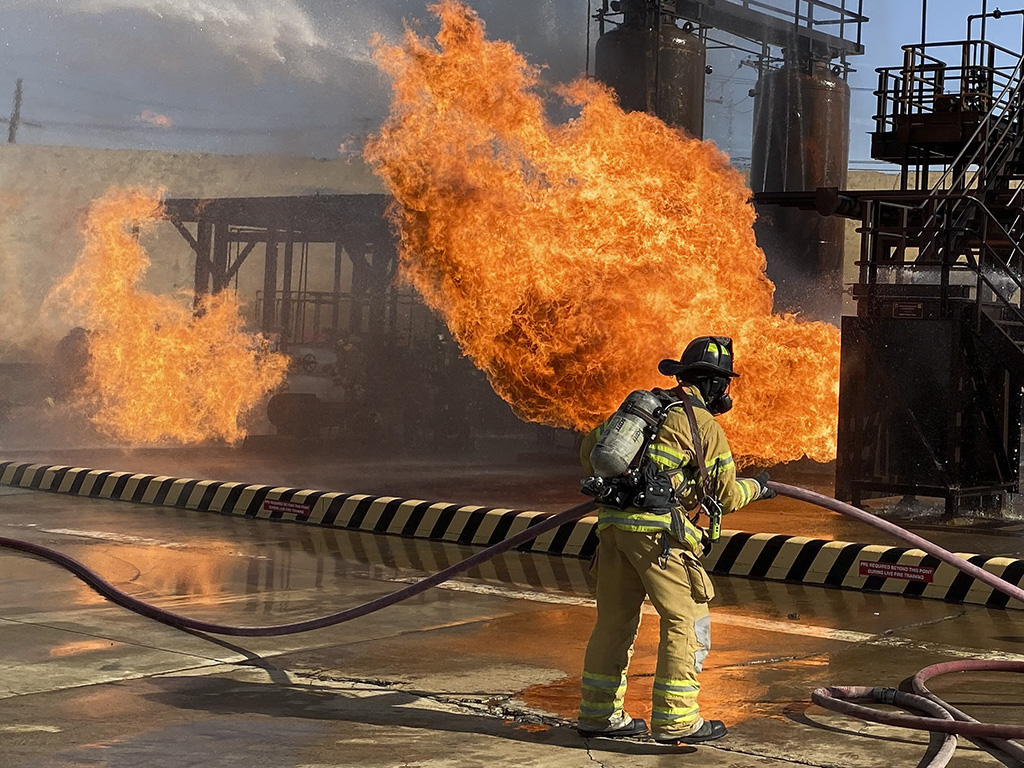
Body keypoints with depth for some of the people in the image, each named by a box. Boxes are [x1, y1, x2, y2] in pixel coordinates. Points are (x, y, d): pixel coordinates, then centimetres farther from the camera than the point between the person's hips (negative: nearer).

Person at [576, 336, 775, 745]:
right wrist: (758, 487, 25)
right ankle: (675, 719, 1)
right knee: (687, 619, 2)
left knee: (615, 618, 15)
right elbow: (726, 495, 5)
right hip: (658, 528, -7)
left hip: (613, 521, 7)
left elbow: (590, 446, 23)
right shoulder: (705, 426, -1)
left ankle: (599, 713, 20)